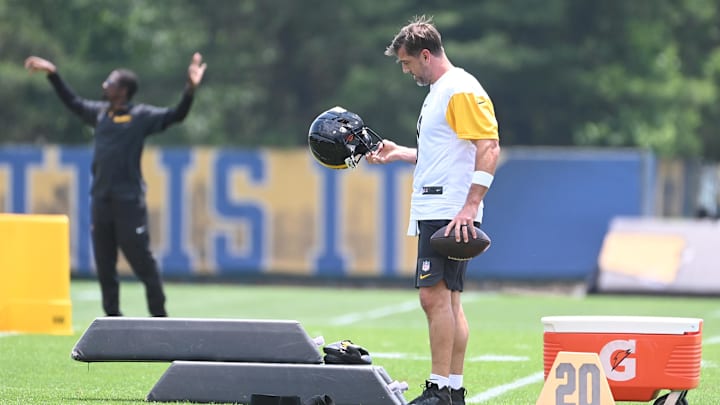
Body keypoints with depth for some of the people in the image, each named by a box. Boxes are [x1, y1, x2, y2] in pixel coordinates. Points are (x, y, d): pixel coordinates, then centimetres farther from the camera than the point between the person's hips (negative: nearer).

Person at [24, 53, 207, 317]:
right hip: (100, 201, 6)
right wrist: (53, 74, 29)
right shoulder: (100, 112, 13)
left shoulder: (141, 116, -4)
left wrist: (190, 89, -27)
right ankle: (112, 316, 18)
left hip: (129, 201, -6)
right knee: (104, 265, 10)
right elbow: (72, 102, 28)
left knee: (142, 261, -5)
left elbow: (175, 116, -13)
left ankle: (159, 317, 1)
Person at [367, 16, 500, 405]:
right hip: (433, 212, 11)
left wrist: (470, 205, -23)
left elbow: (489, 148, -18)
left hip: (450, 213, -11)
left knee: (435, 295, -14)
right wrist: (401, 153, 21)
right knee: (446, 300, 9)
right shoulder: (437, 92, 20)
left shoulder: (462, 90, -11)